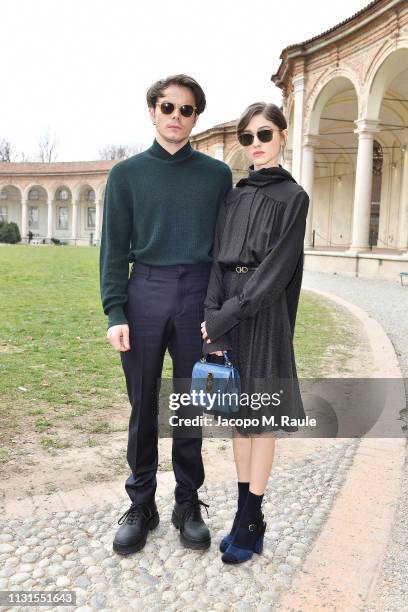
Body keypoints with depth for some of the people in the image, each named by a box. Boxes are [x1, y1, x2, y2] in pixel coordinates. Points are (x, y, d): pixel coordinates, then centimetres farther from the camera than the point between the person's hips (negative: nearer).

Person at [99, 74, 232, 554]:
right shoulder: (127, 173, 7)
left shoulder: (217, 174, 8)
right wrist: (115, 312, -7)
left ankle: (188, 504, 24)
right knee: (144, 406, 8)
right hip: (144, 293, 0)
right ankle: (141, 504, 23)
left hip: (199, 296, 0)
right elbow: (114, 248, 3)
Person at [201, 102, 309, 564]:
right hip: (226, 312, 6)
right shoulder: (234, 196, 13)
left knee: (260, 414, 2)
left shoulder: (293, 196, -3)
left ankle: (251, 522, 16)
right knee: (238, 410, 11)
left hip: (263, 315, -6)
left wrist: (225, 317, -17)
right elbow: (219, 261, 5)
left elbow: (275, 269, -13)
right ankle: (246, 511, 25)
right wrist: (213, 320, -7)